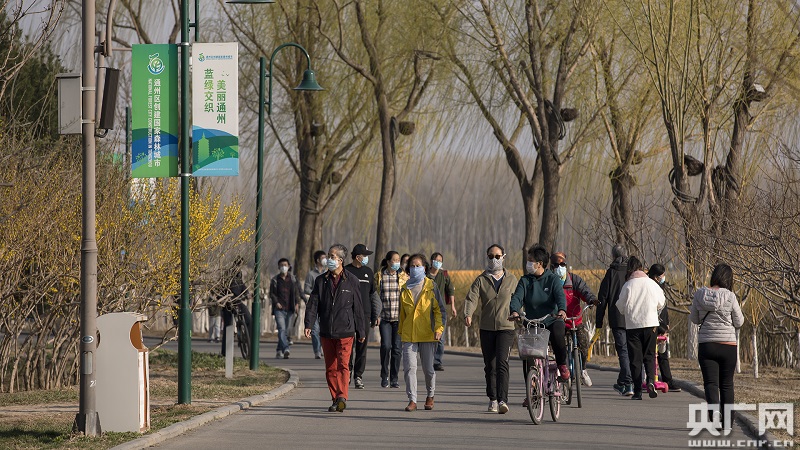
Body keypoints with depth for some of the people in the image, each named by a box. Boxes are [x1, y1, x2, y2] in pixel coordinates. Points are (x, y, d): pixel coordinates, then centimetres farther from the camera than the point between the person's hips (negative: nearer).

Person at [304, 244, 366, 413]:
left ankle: (342, 397, -23)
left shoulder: (351, 281, 2)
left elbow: (357, 308, 6)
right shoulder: (321, 280, 9)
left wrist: (361, 331, 8)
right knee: (330, 367, 5)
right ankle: (336, 400, 12)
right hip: (326, 332, 4)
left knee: (343, 365, -14)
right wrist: (308, 324, -10)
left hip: (345, 331, -3)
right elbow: (313, 304, 4)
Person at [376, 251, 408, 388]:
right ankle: (384, 376, 6)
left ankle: (394, 378, 10)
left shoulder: (403, 276, 5)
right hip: (384, 318, -1)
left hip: (399, 317, 1)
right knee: (386, 346, -11)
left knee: (397, 348, 1)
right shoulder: (379, 276, 3)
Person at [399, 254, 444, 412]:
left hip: (427, 334, -2)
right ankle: (412, 400, -6)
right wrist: (401, 331, 17)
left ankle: (430, 396, 26)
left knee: (429, 368, 3)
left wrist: (439, 328, -8)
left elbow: (439, 309, 2)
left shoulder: (431, 287, 2)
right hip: (409, 335, 2)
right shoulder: (405, 289, 11)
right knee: (409, 367, -9)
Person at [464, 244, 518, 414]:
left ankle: (503, 400, -23)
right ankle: (493, 399, 20)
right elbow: (471, 298, -8)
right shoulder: (481, 280, 6)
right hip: (486, 328, 2)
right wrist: (468, 314, -26)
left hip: (506, 327, -2)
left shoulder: (512, 280, 8)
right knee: (489, 365, 7)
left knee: (502, 362, -16)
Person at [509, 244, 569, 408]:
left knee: (557, 333, -37)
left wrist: (562, 310, -36)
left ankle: (562, 364, -13)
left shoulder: (553, 279, 1)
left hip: (552, 320, -3)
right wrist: (515, 311, -28)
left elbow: (560, 296, -14)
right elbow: (517, 297, -6)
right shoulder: (525, 281, 8)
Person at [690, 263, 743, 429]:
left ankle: (714, 409, -31)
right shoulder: (729, 297, -10)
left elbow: (694, 319, 10)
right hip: (728, 345, -1)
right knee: (726, 384, 12)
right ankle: (727, 421, 16)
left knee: (710, 382, -3)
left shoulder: (699, 295, -2)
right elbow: (738, 322, -1)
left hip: (706, 345, 1)